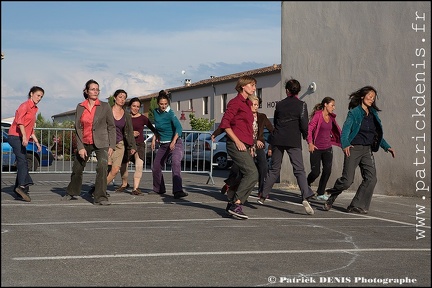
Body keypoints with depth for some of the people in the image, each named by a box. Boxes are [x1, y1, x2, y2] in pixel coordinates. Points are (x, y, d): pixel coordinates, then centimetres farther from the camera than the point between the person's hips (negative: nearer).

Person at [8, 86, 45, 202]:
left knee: (22, 163, 6)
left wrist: (37, 142, 25)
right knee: (23, 161, -23)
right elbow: (19, 121, -22)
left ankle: (19, 190, 8)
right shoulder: (25, 105, -6)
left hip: (22, 139, 10)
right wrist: (24, 136, -33)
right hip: (15, 136, -10)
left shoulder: (34, 109, 22)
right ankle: (22, 185, -34)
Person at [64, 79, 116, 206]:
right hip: (84, 143, 3)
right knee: (77, 169, 15)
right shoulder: (80, 107, 1)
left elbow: (111, 127, -1)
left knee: (102, 167, -24)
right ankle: (71, 193, 38)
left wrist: (111, 146, -8)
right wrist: (80, 147, -7)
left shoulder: (105, 106, -4)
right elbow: (78, 128, 1)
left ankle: (100, 198, -18)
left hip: (101, 143, -3)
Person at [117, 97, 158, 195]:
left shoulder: (143, 118, 1)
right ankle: (124, 184, 36)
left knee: (139, 165, -19)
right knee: (123, 165, 9)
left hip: (139, 144, -2)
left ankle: (135, 188, -17)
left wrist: (156, 135, -10)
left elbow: (152, 128, 7)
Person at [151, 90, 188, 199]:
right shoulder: (155, 112, 3)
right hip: (163, 145, 7)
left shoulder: (170, 114, -16)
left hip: (175, 143, -7)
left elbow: (178, 128, -31)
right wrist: (154, 139, 11)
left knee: (176, 163, -29)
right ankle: (158, 189, 36)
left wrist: (173, 141, -45)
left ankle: (178, 191, -40)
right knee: (156, 167, 12)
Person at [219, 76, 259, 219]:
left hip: (244, 146, 9)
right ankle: (236, 205, -15)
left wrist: (250, 144, 21)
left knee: (242, 175, 9)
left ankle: (231, 204, 17)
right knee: (252, 174, -17)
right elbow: (225, 123, -14)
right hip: (236, 144, -9)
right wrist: (237, 141, -18)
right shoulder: (235, 102, -7)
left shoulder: (247, 103, 20)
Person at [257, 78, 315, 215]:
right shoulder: (301, 105, -3)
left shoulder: (279, 104, 8)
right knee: (299, 170, -6)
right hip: (293, 141, -3)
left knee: (274, 169, 16)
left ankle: (263, 196, 21)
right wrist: (305, 136, 11)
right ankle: (306, 198, -23)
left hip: (278, 139, 4)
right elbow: (304, 124, -7)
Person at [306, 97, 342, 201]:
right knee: (315, 172, -5)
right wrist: (310, 143, -24)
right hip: (316, 148, -6)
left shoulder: (331, 117, 10)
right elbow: (309, 128, -15)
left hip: (327, 148, 6)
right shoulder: (318, 115, -9)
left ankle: (321, 193, 6)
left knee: (327, 171, -6)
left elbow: (336, 131, 20)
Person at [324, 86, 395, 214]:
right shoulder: (354, 112, -3)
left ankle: (356, 206, -1)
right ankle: (332, 196, 21)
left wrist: (387, 147, 14)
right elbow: (345, 130, -13)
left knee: (371, 178, -9)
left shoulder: (373, 114, 14)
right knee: (347, 180, -9)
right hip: (353, 149, -5)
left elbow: (378, 135, 23)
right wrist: (345, 145, -30)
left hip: (367, 150, 6)